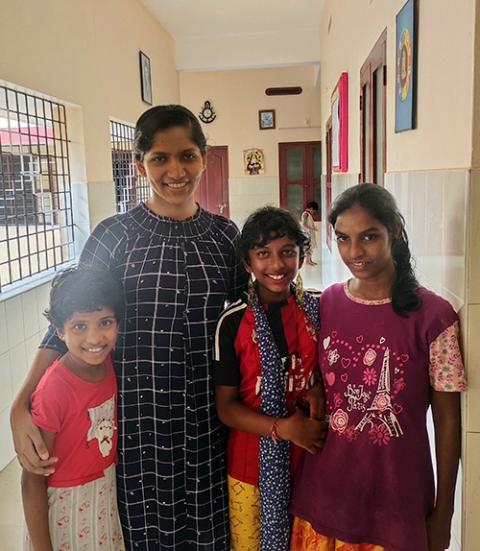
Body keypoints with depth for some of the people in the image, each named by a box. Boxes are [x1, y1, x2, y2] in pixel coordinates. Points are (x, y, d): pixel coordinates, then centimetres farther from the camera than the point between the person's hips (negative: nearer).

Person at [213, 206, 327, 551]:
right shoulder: (233, 322, -11)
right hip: (252, 465, -2)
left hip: (309, 461, 2)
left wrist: (321, 390, -11)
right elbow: (226, 407, -8)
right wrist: (284, 428, -20)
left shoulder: (317, 312, -4)